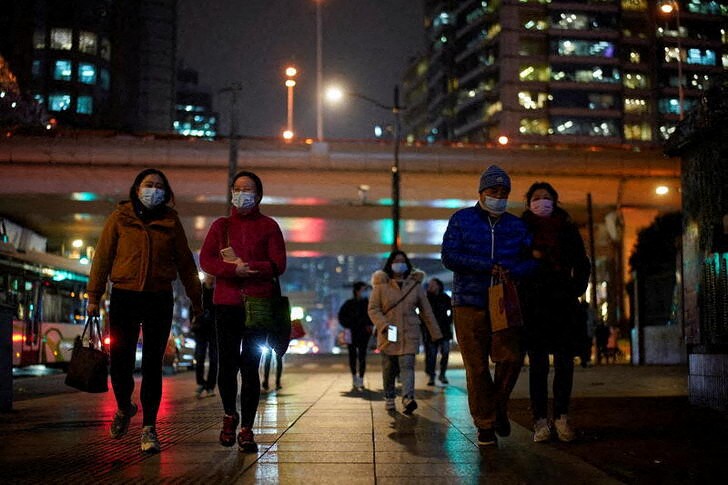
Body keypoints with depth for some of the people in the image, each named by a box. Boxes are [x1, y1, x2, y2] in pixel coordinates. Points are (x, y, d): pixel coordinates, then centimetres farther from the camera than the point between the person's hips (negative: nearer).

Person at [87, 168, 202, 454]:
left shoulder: (170, 220, 7)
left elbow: (185, 262, 11)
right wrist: (94, 296, 2)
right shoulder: (120, 218, 4)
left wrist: (195, 299, 12)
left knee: (152, 365, 1)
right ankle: (124, 408, 30)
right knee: (120, 363, -1)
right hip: (124, 297, 0)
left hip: (159, 300, 0)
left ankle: (149, 428, 10)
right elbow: (102, 256, 5)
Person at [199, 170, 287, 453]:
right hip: (226, 303, 2)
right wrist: (234, 269, -17)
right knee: (227, 364, 1)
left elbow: (278, 265, -3)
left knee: (250, 367, -3)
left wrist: (244, 265, -12)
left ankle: (246, 429, 6)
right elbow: (206, 260, 0)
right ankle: (230, 415, 27)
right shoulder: (221, 225, 13)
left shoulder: (268, 226, 8)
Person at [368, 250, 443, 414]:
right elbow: (373, 309, 0)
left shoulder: (415, 284, 6)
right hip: (388, 334, 0)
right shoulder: (381, 284, 1)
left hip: (409, 334, 0)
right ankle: (389, 398, 24)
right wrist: (383, 324, -16)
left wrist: (435, 333, 8)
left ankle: (408, 399, -26)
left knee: (407, 365, -14)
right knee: (388, 368, 8)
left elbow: (426, 311, 10)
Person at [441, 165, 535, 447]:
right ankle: (485, 425, 13)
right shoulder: (461, 220, 6)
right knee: (476, 367, 0)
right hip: (469, 306, -2)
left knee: (511, 358, -12)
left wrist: (512, 271, -14)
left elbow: (532, 261, 7)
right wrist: (487, 267, -13)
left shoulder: (516, 225, 14)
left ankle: (499, 405, 16)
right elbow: (449, 256, -6)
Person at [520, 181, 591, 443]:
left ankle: (561, 417, 8)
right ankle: (540, 420, 1)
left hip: (564, 303, 2)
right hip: (534, 303, -2)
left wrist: (576, 290, 3)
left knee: (565, 362, 1)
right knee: (538, 363, -3)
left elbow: (582, 264, 15)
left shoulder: (567, 229, 12)